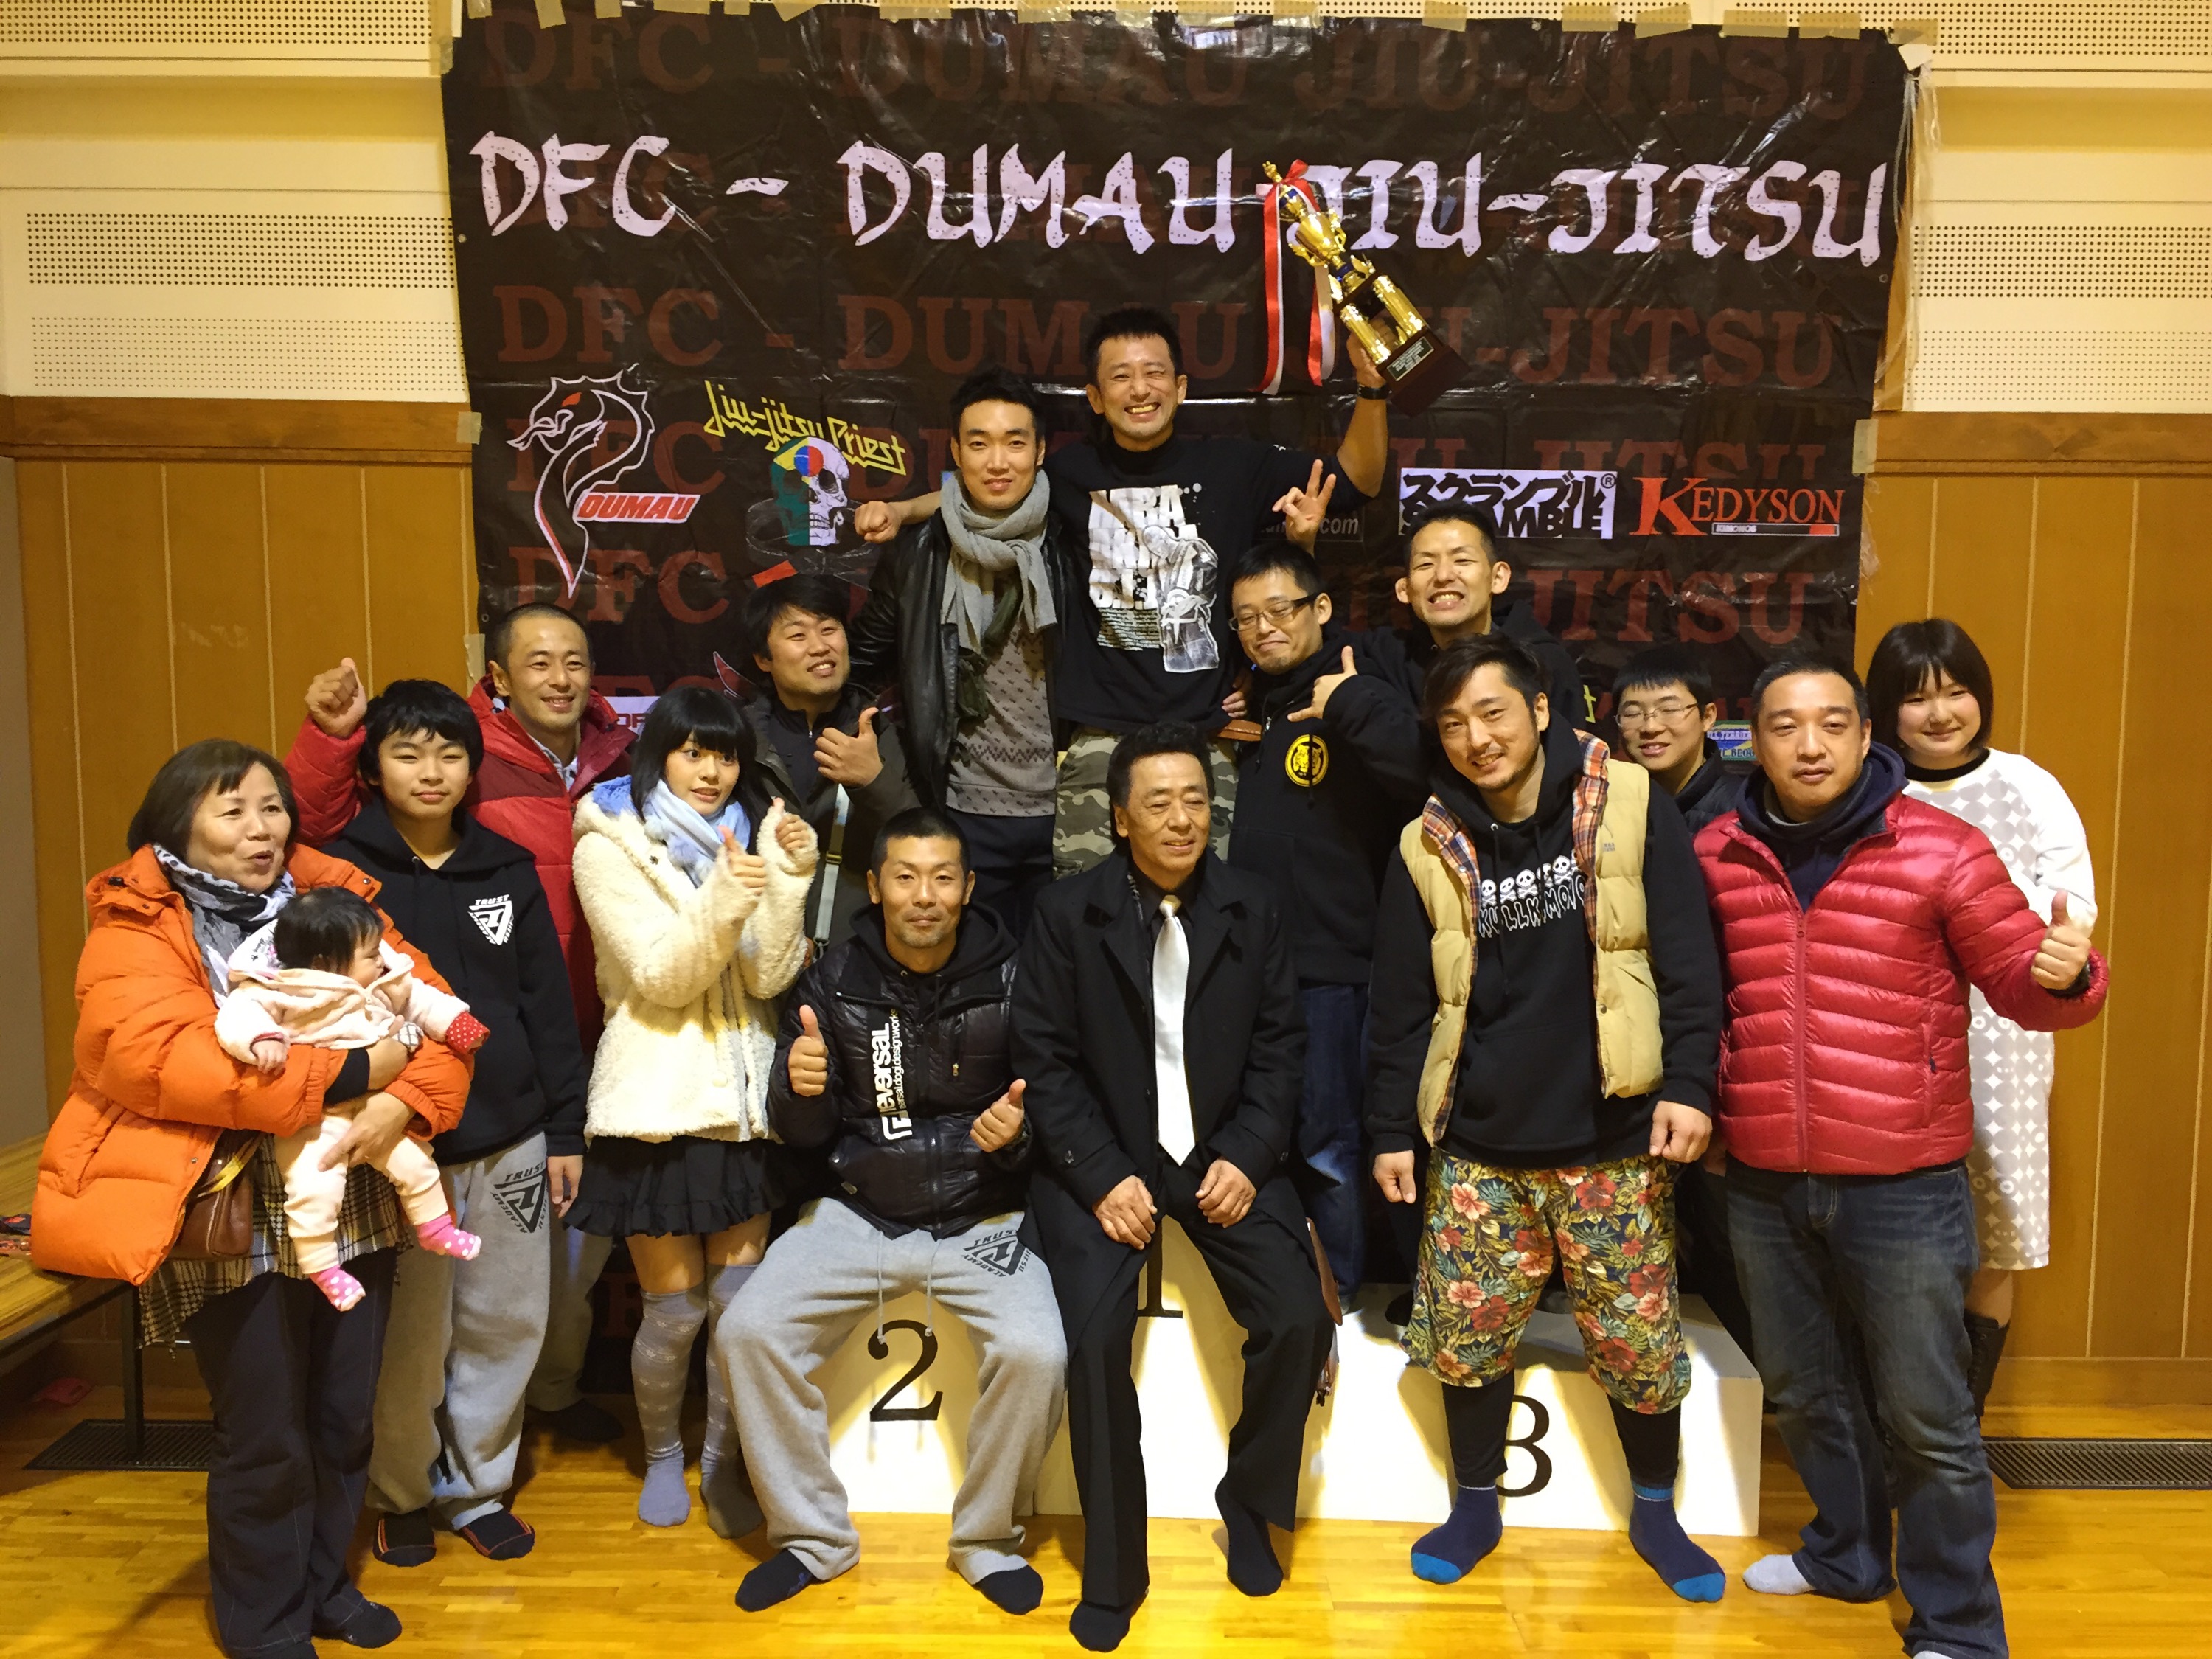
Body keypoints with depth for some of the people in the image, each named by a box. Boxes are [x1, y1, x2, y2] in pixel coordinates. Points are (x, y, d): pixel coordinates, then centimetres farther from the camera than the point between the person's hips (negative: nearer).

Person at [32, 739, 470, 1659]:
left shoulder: (332, 898, 7)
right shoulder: (135, 929, -6)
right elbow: (159, 1059, -23)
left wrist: (405, 1103, -19)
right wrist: (351, 1071, -24)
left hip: (351, 1205, 5)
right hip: (231, 1219, -4)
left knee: (344, 1418, 15)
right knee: (264, 1440, 5)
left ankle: (322, 1583, 38)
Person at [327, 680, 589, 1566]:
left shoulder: (508, 868, 6)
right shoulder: (341, 870, -3)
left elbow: (549, 1005, 8)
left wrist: (566, 1131, 6)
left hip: (510, 1140, 3)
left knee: (507, 1323, 9)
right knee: (409, 1336, 4)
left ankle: (476, 1485, 28)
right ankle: (401, 1495, 27)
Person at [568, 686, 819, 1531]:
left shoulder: (753, 836, 7)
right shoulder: (609, 846, -5)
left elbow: (768, 978, -3)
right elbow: (662, 978, -15)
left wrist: (790, 881, -16)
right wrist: (725, 903, -30)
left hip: (740, 1097, 4)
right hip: (657, 1103, -3)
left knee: (741, 1300, 4)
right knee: (675, 1310, 4)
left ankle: (724, 1462, 24)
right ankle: (661, 1454, 29)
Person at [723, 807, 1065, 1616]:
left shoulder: (1011, 979, -7)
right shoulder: (833, 981, -1)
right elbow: (804, 1132, 3)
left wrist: (1017, 1133, -22)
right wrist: (801, 1091, -20)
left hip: (982, 1217, -2)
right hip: (858, 1210, 2)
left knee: (1034, 1353, -25)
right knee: (750, 1331, -16)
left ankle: (986, 1540, 4)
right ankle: (813, 1537, 6)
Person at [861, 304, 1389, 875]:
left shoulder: (1232, 465, 7)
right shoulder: (1071, 474, 8)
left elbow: (1358, 479, 10)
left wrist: (1373, 385, -4)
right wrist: (900, 510, 5)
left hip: (1207, 737, 0)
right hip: (1101, 738, 0)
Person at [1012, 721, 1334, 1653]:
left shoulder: (1253, 908, 2)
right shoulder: (1065, 914, -5)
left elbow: (1279, 1045, 3)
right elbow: (1045, 1059, -6)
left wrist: (1247, 1157, -10)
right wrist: (1101, 1177, -16)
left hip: (1224, 1153, 2)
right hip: (1104, 1158, -2)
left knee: (1298, 1321, -15)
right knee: (1096, 1337, -22)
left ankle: (1249, 1505, 14)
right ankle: (1112, 1568, 0)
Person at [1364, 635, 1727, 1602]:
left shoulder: (1629, 808, -4)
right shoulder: (1428, 848, 3)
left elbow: (1686, 960, -4)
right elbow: (1403, 1006, 6)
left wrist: (1689, 1084, -11)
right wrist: (1392, 1131, 5)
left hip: (1611, 1137, -2)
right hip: (1478, 1144, 2)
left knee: (1639, 1338, 7)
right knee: (1464, 1334, 8)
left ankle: (1654, 1512, 31)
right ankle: (1475, 1507, 30)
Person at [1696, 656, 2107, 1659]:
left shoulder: (1941, 849, -7)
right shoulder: (1715, 854, 2)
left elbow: (2020, 983, -4)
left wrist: (2066, 972, -24)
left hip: (1902, 1186, -4)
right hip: (1763, 1186, 4)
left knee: (1927, 1417, 6)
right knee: (1804, 1393, 21)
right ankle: (1847, 1554, 44)